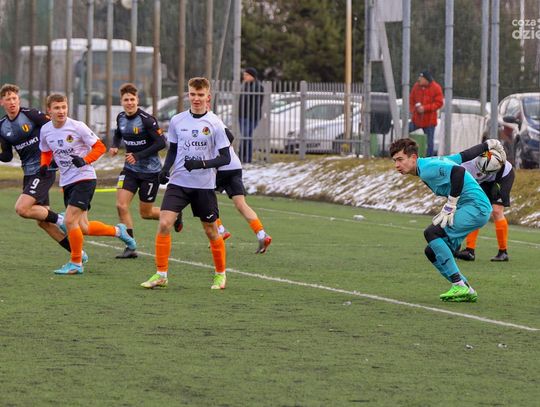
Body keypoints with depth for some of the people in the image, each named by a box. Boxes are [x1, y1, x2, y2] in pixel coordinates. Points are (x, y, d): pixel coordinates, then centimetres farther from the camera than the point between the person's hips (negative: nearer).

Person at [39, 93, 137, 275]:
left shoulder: (77, 127, -14)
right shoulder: (46, 130, 2)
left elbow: (99, 147, -7)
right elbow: (46, 151, 20)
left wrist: (85, 160, -23)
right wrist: (44, 165, -1)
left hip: (84, 178, -6)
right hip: (66, 182, 6)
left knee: (70, 220, -16)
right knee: (83, 228, 6)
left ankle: (75, 263, -2)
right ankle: (117, 231, 32)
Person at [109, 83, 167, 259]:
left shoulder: (146, 120, -19)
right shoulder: (121, 118, 1)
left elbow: (161, 143, -20)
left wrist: (139, 156, -25)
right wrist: (114, 146, 2)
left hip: (150, 170, -5)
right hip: (130, 169, 5)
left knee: (145, 213, 4)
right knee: (121, 205, -11)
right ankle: (130, 248, -4)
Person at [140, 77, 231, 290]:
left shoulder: (215, 124, -6)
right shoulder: (177, 121, 4)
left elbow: (225, 158, -6)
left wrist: (202, 164, -21)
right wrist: (166, 168, -2)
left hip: (204, 185, -2)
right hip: (178, 182, 2)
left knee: (211, 230, 6)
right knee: (164, 224, -13)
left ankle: (220, 274, 26)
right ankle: (161, 275, -6)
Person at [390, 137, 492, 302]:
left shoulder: (427, 169, -15)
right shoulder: (430, 164, 14)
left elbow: (459, 171, -26)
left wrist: (450, 207, -20)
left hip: (476, 206, -10)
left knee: (431, 233, -21)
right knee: (432, 252, 7)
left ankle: (459, 285, -19)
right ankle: (466, 291, 10)